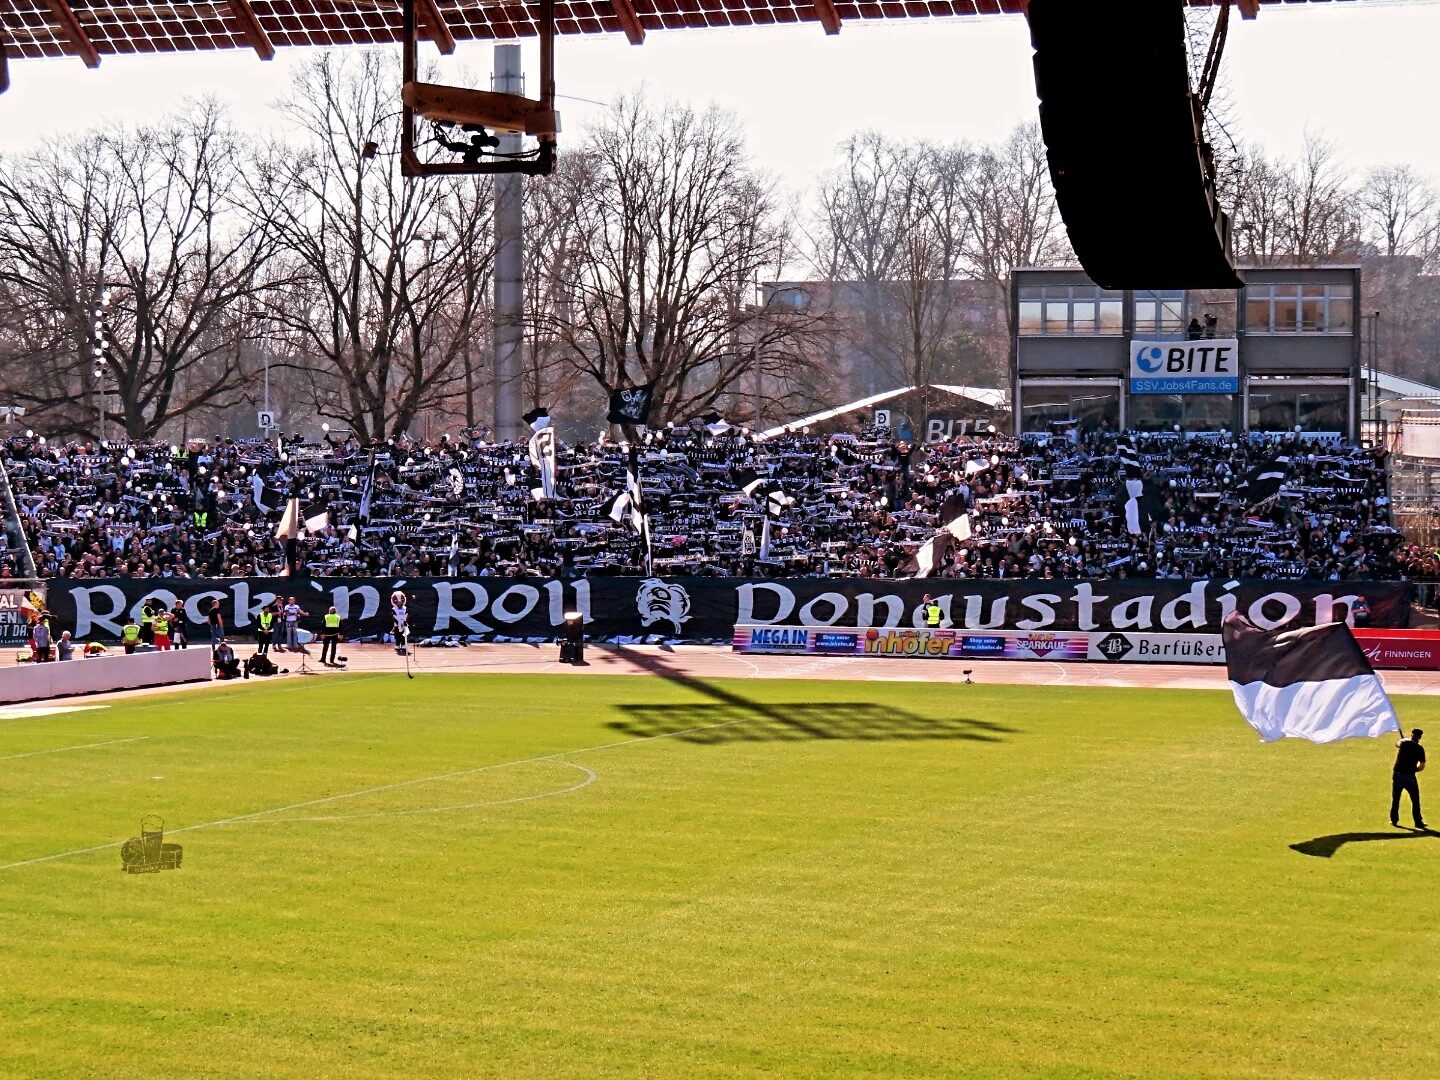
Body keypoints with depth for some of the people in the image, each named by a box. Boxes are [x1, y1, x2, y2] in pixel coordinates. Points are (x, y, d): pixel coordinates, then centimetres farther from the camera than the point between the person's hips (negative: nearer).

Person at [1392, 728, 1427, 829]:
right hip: (1410, 776, -2)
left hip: (1398, 774, 2)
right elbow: (1422, 766, -5)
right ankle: (1418, 822, 5)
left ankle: (1394, 819, 16)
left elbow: (1397, 744, 29)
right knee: (1415, 800, 7)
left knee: (1395, 799, 14)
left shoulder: (1402, 743, 3)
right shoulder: (1419, 748, -3)